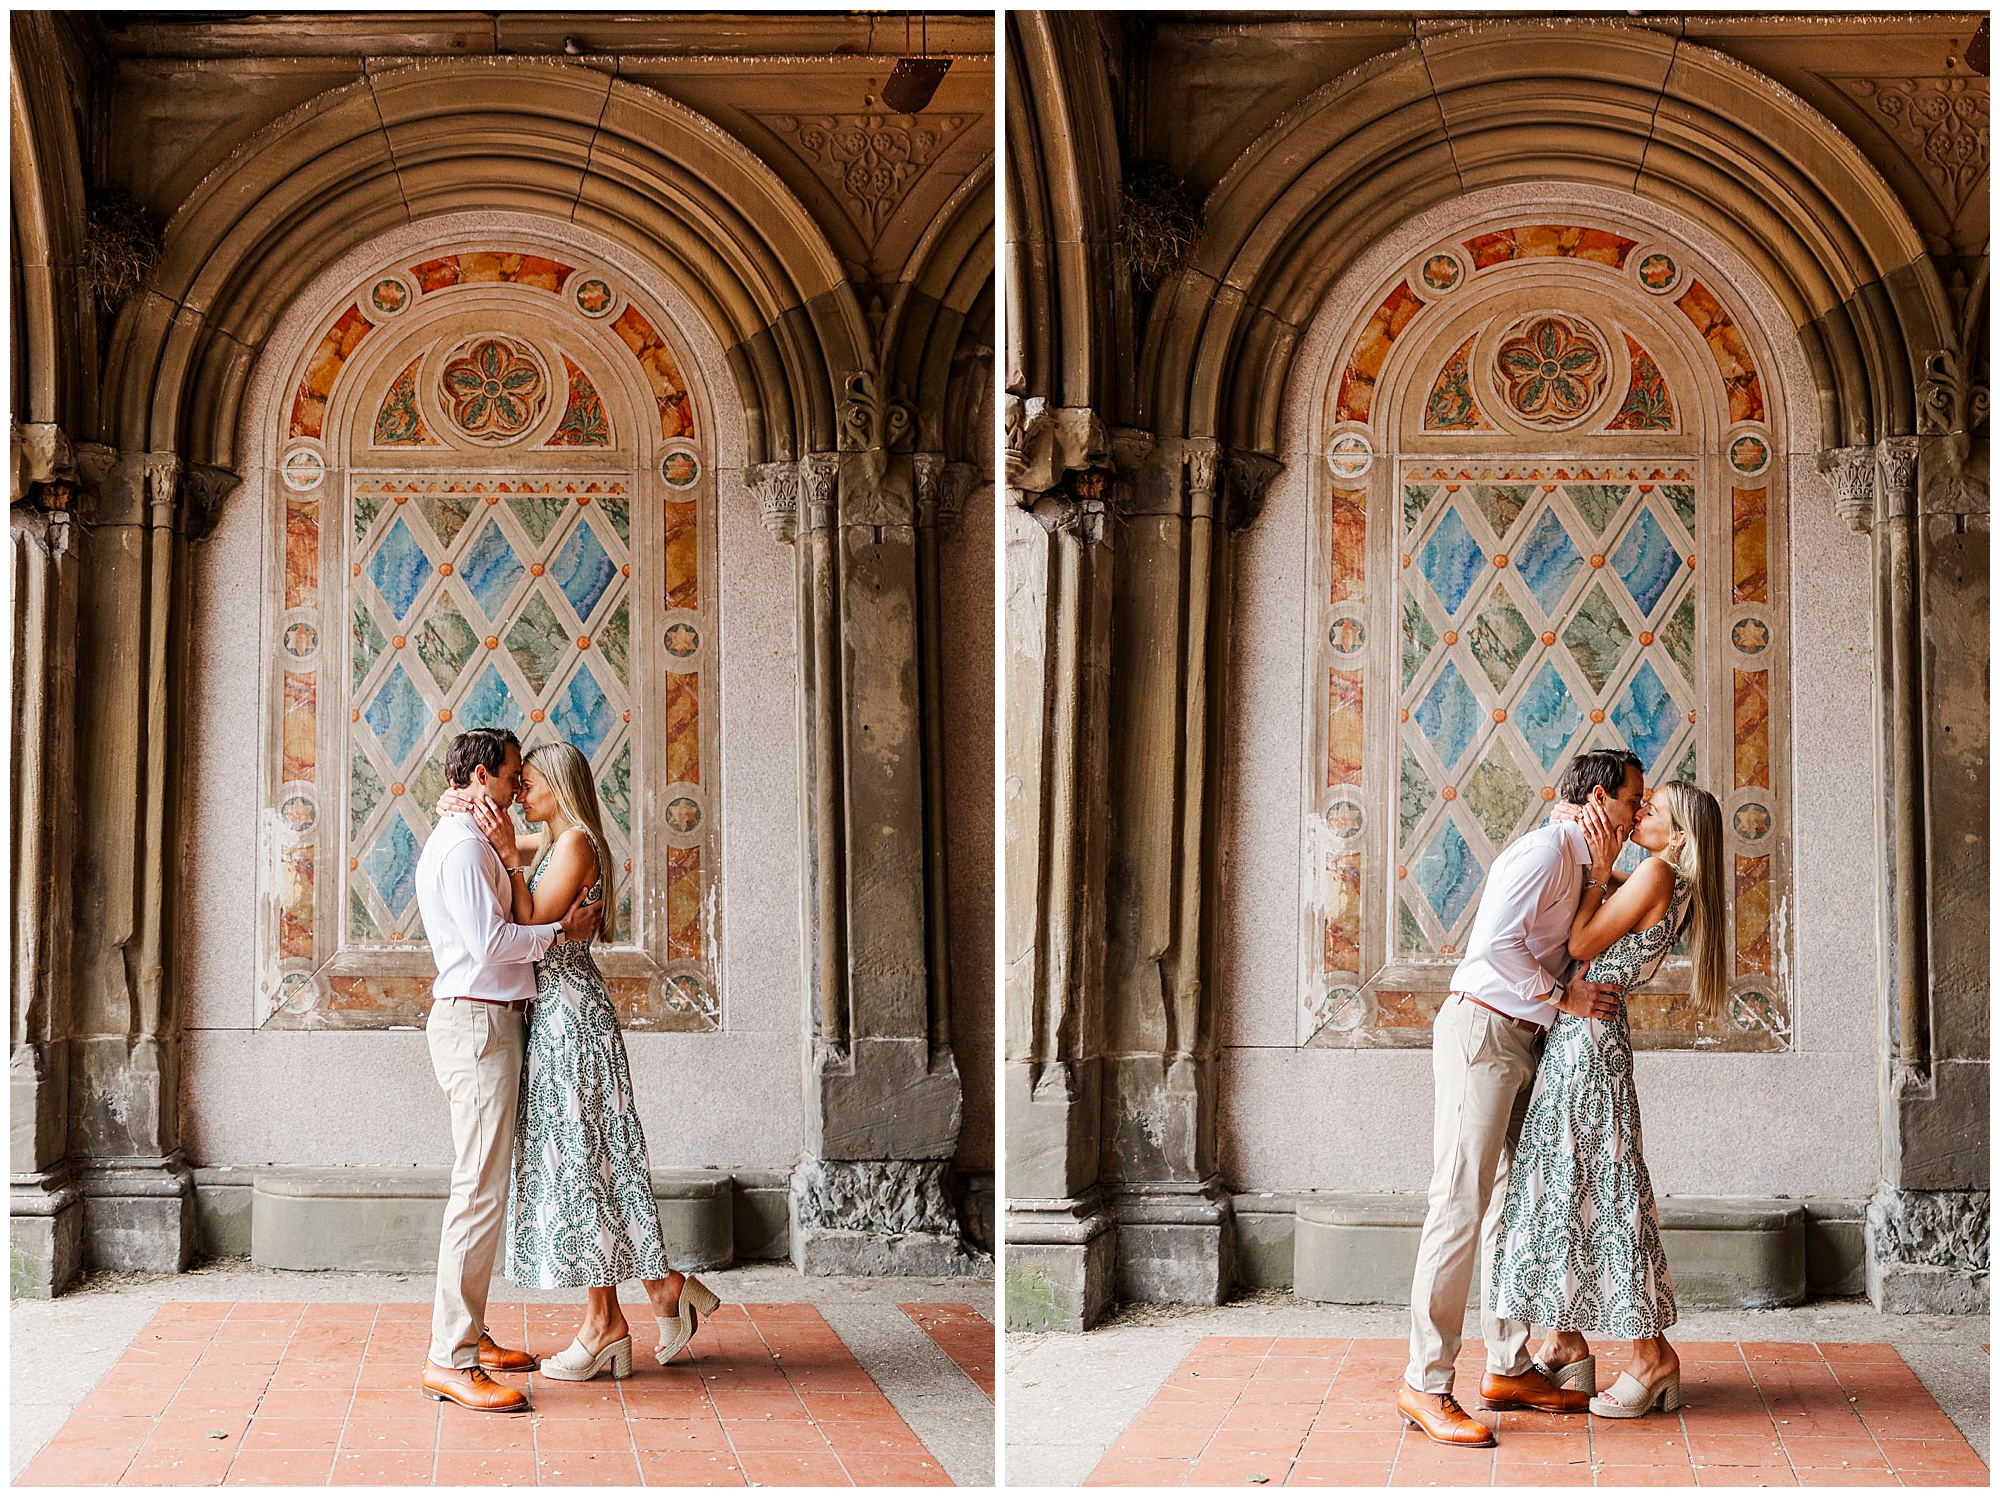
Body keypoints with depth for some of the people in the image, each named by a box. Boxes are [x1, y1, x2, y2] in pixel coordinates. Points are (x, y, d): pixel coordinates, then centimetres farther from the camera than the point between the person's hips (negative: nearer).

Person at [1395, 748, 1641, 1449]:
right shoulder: (1543, 852, -12)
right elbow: (1495, 943, -22)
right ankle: (1424, 1384, -11)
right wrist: (1562, 996, -15)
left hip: (1521, 1043, 10)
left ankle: (1509, 1367, 17)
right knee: (1461, 1206, -11)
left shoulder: (1576, 864, 20)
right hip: (1481, 1029, -10)